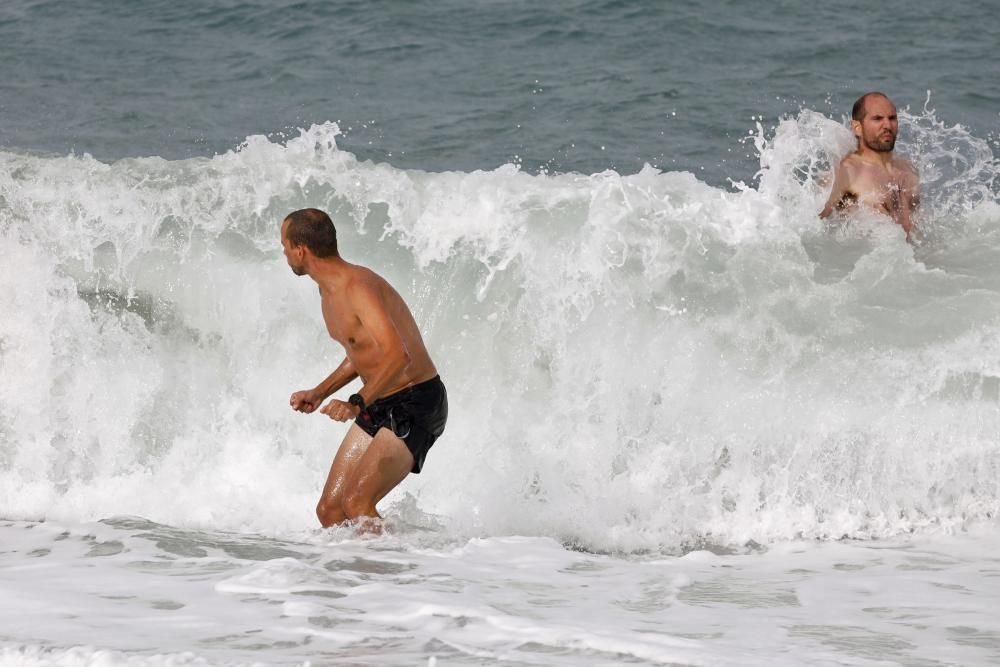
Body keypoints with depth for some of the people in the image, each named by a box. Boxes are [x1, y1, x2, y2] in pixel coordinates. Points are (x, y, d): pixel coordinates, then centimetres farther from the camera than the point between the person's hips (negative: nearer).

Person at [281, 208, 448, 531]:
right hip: (378, 406, 10)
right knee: (329, 510, 3)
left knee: (357, 503, -22)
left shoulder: (359, 288, -24)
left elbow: (398, 356, -36)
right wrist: (319, 393, 15)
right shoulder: (329, 290, 8)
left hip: (415, 406, -10)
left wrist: (357, 404, -44)